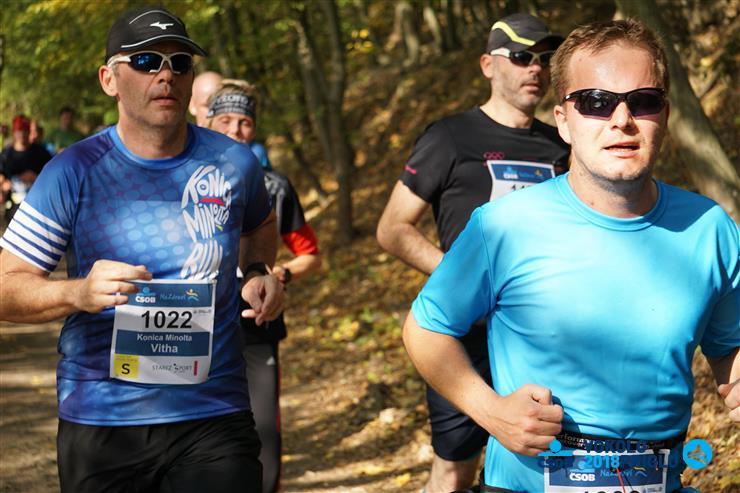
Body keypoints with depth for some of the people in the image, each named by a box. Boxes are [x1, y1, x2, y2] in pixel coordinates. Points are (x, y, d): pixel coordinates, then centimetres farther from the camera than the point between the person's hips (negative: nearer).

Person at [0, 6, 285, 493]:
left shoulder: (235, 162, 3)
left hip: (214, 418, 1)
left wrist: (258, 273, 5)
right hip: (100, 424, -1)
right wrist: (79, 293, -26)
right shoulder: (72, 174, -6)